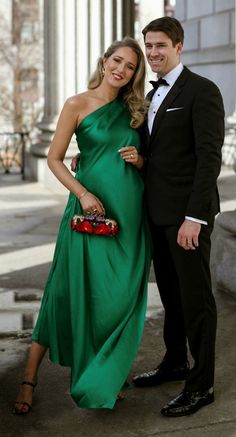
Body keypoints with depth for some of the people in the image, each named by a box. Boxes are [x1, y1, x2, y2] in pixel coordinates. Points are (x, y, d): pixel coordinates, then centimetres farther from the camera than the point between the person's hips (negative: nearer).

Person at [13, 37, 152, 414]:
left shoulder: (133, 110, 12)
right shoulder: (78, 105, -2)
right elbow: (54, 159, -3)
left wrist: (138, 159, -2)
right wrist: (82, 193, -15)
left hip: (130, 212, 5)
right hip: (92, 209, -4)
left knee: (122, 297, 6)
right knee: (71, 294, -3)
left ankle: (103, 380, 22)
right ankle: (30, 379, 7)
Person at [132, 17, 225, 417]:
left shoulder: (202, 92, -11)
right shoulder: (153, 95, 16)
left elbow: (210, 157, -18)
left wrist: (194, 217, -23)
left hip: (187, 214, -8)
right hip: (158, 213, 8)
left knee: (195, 296, 0)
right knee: (170, 292, 17)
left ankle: (201, 385, 10)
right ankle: (175, 362, 33)